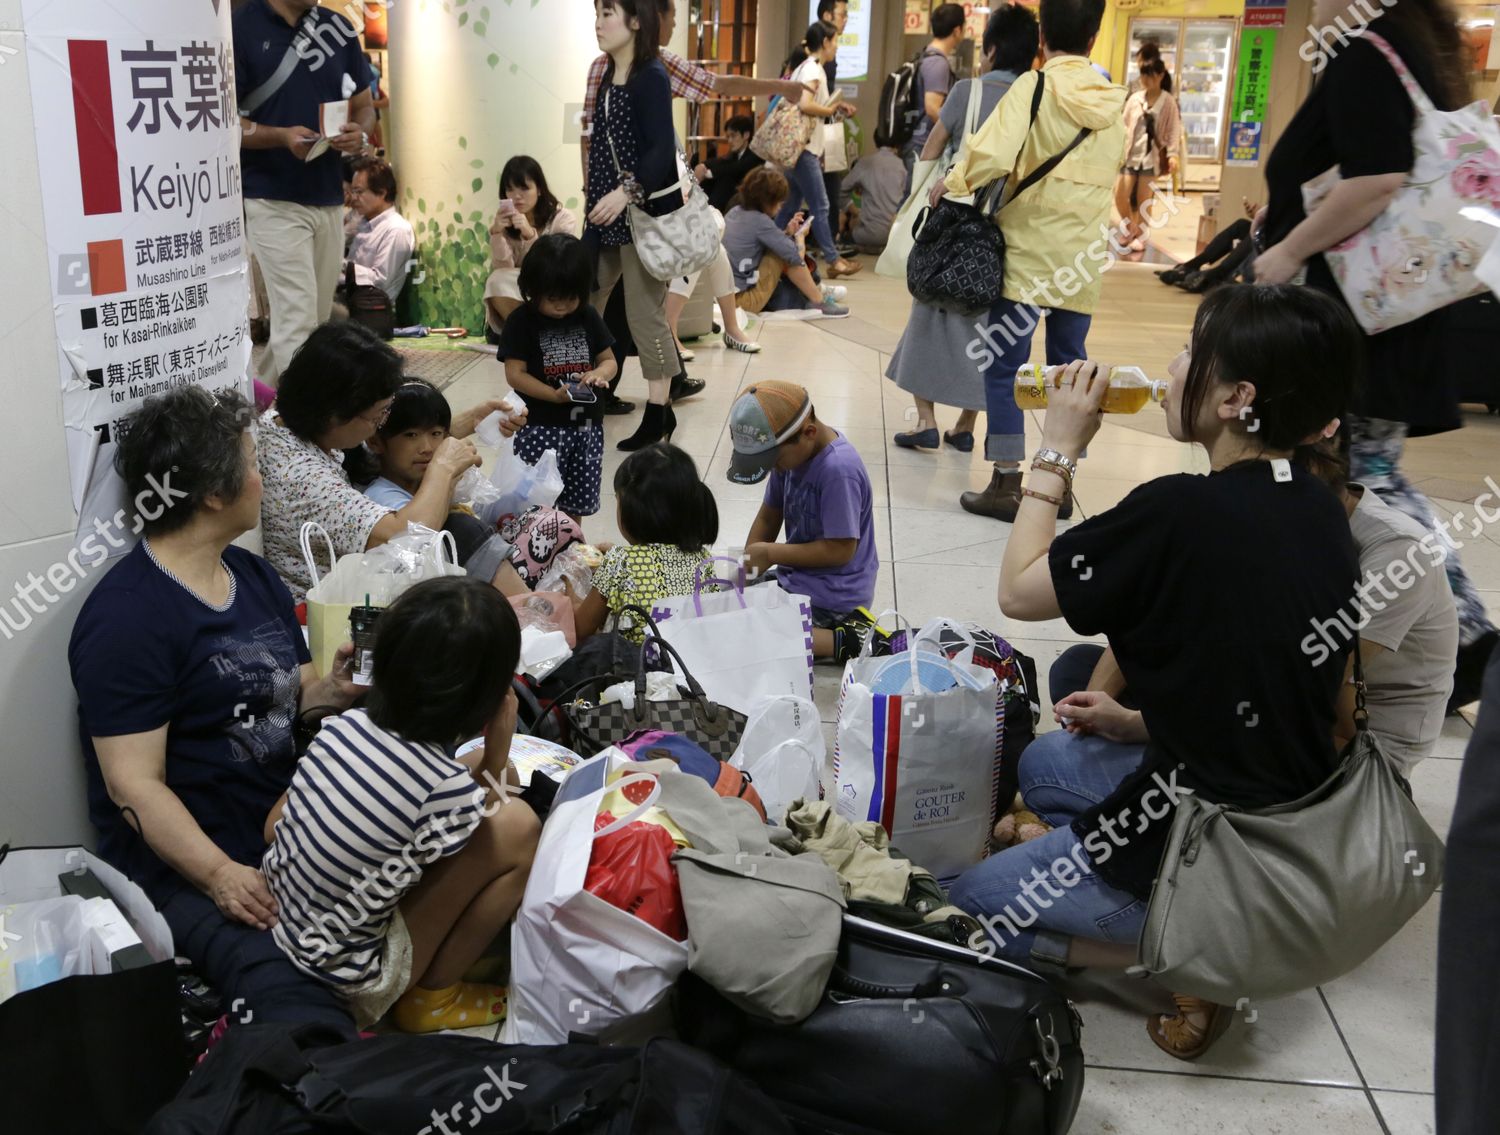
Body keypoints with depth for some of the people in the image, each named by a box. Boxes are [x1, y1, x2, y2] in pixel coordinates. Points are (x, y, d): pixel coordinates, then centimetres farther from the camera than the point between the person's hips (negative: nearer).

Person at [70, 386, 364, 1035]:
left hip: (292, 829, 8)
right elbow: (135, 785, -16)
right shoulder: (125, 618, -13)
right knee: (300, 1001, -30)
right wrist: (221, 875, -27)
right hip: (183, 865, -8)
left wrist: (334, 689, -4)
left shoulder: (255, 575, 13)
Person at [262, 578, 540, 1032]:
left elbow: (272, 828, 5)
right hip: (343, 981, -6)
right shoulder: (449, 787, -26)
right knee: (517, 828, -11)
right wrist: (497, 753, -8)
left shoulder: (346, 724, -10)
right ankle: (430, 997, 6)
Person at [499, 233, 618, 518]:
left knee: (576, 500, 15)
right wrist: (554, 395, -22)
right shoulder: (522, 321, -6)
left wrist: (598, 374, -12)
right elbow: (514, 374, -10)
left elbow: (609, 361, 12)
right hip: (540, 427, -4)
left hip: (586, 424, 5)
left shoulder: (588, 318, 6)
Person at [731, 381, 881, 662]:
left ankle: (844, 642, -11)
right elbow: (769, 516, 9)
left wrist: (771, 553, -17)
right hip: (795, 576, 10)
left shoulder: (839, 471, -27)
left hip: (833, 595, -10)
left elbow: (840, 549, -24)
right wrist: (747, 565, -5)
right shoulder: (789, 453, -1)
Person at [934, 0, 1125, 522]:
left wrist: (953, 184, -5)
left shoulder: (1034, 86, -8)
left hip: (1028, 248, -5)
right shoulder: (1111, 99, 7)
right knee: (1068, 368, 11)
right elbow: (1108, 173, 12)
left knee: (1003, 367, 2)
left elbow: (993, 153, -21)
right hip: (1083, 254, 5)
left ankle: (1007, 484, 1)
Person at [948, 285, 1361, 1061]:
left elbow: (1019, 591, -14)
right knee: (1045, 763, 29)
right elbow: (1260, 683, 8)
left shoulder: (1181, 512, -26)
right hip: (1296, 821, 8)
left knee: (957, 910, 11)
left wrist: (1057, 450, -6)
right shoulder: (1319, 512, -1)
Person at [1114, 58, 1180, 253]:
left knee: (1143, 200, -1)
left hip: (1153, 156, -3)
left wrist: (1172, 154, -15)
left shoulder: (1168, 102, -3)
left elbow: (1174, 129, -5)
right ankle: (1130, 228, 17)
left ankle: (1140, 237, 14)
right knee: (1120, 195, -6)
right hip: (1131, 154, 3)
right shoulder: (1134, 99, 5)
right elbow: (1125, 126, 9)